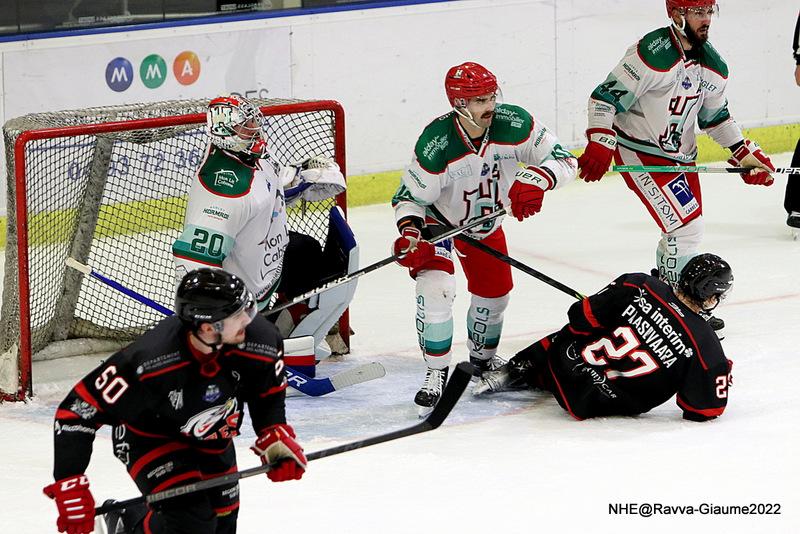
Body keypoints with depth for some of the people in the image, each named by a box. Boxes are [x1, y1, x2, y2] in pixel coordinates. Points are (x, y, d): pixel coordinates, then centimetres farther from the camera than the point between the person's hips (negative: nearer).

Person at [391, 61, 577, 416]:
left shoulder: (513, 124, -26)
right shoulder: (435, 144, -34)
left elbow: (564, 160, -22)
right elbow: (410, 196, -22)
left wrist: (534, 180, -41)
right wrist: (410, 233, -40)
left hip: (486, 221, 5)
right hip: (438, 220, -5)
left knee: (494, 294, 11)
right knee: (435, 288, -24)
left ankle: (482, 360, 41)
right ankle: (436, 375, -9)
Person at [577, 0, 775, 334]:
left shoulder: (712, 64, 3)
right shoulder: (652, 53, -23)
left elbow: (716, 116, 16)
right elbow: (606, 97, -22)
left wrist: (745, 154, 9)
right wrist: (600, 146, -31)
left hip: (681, 155, 9)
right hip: (640, 152, -9)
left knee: (689, 228, 14)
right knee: (685, 225, -14)